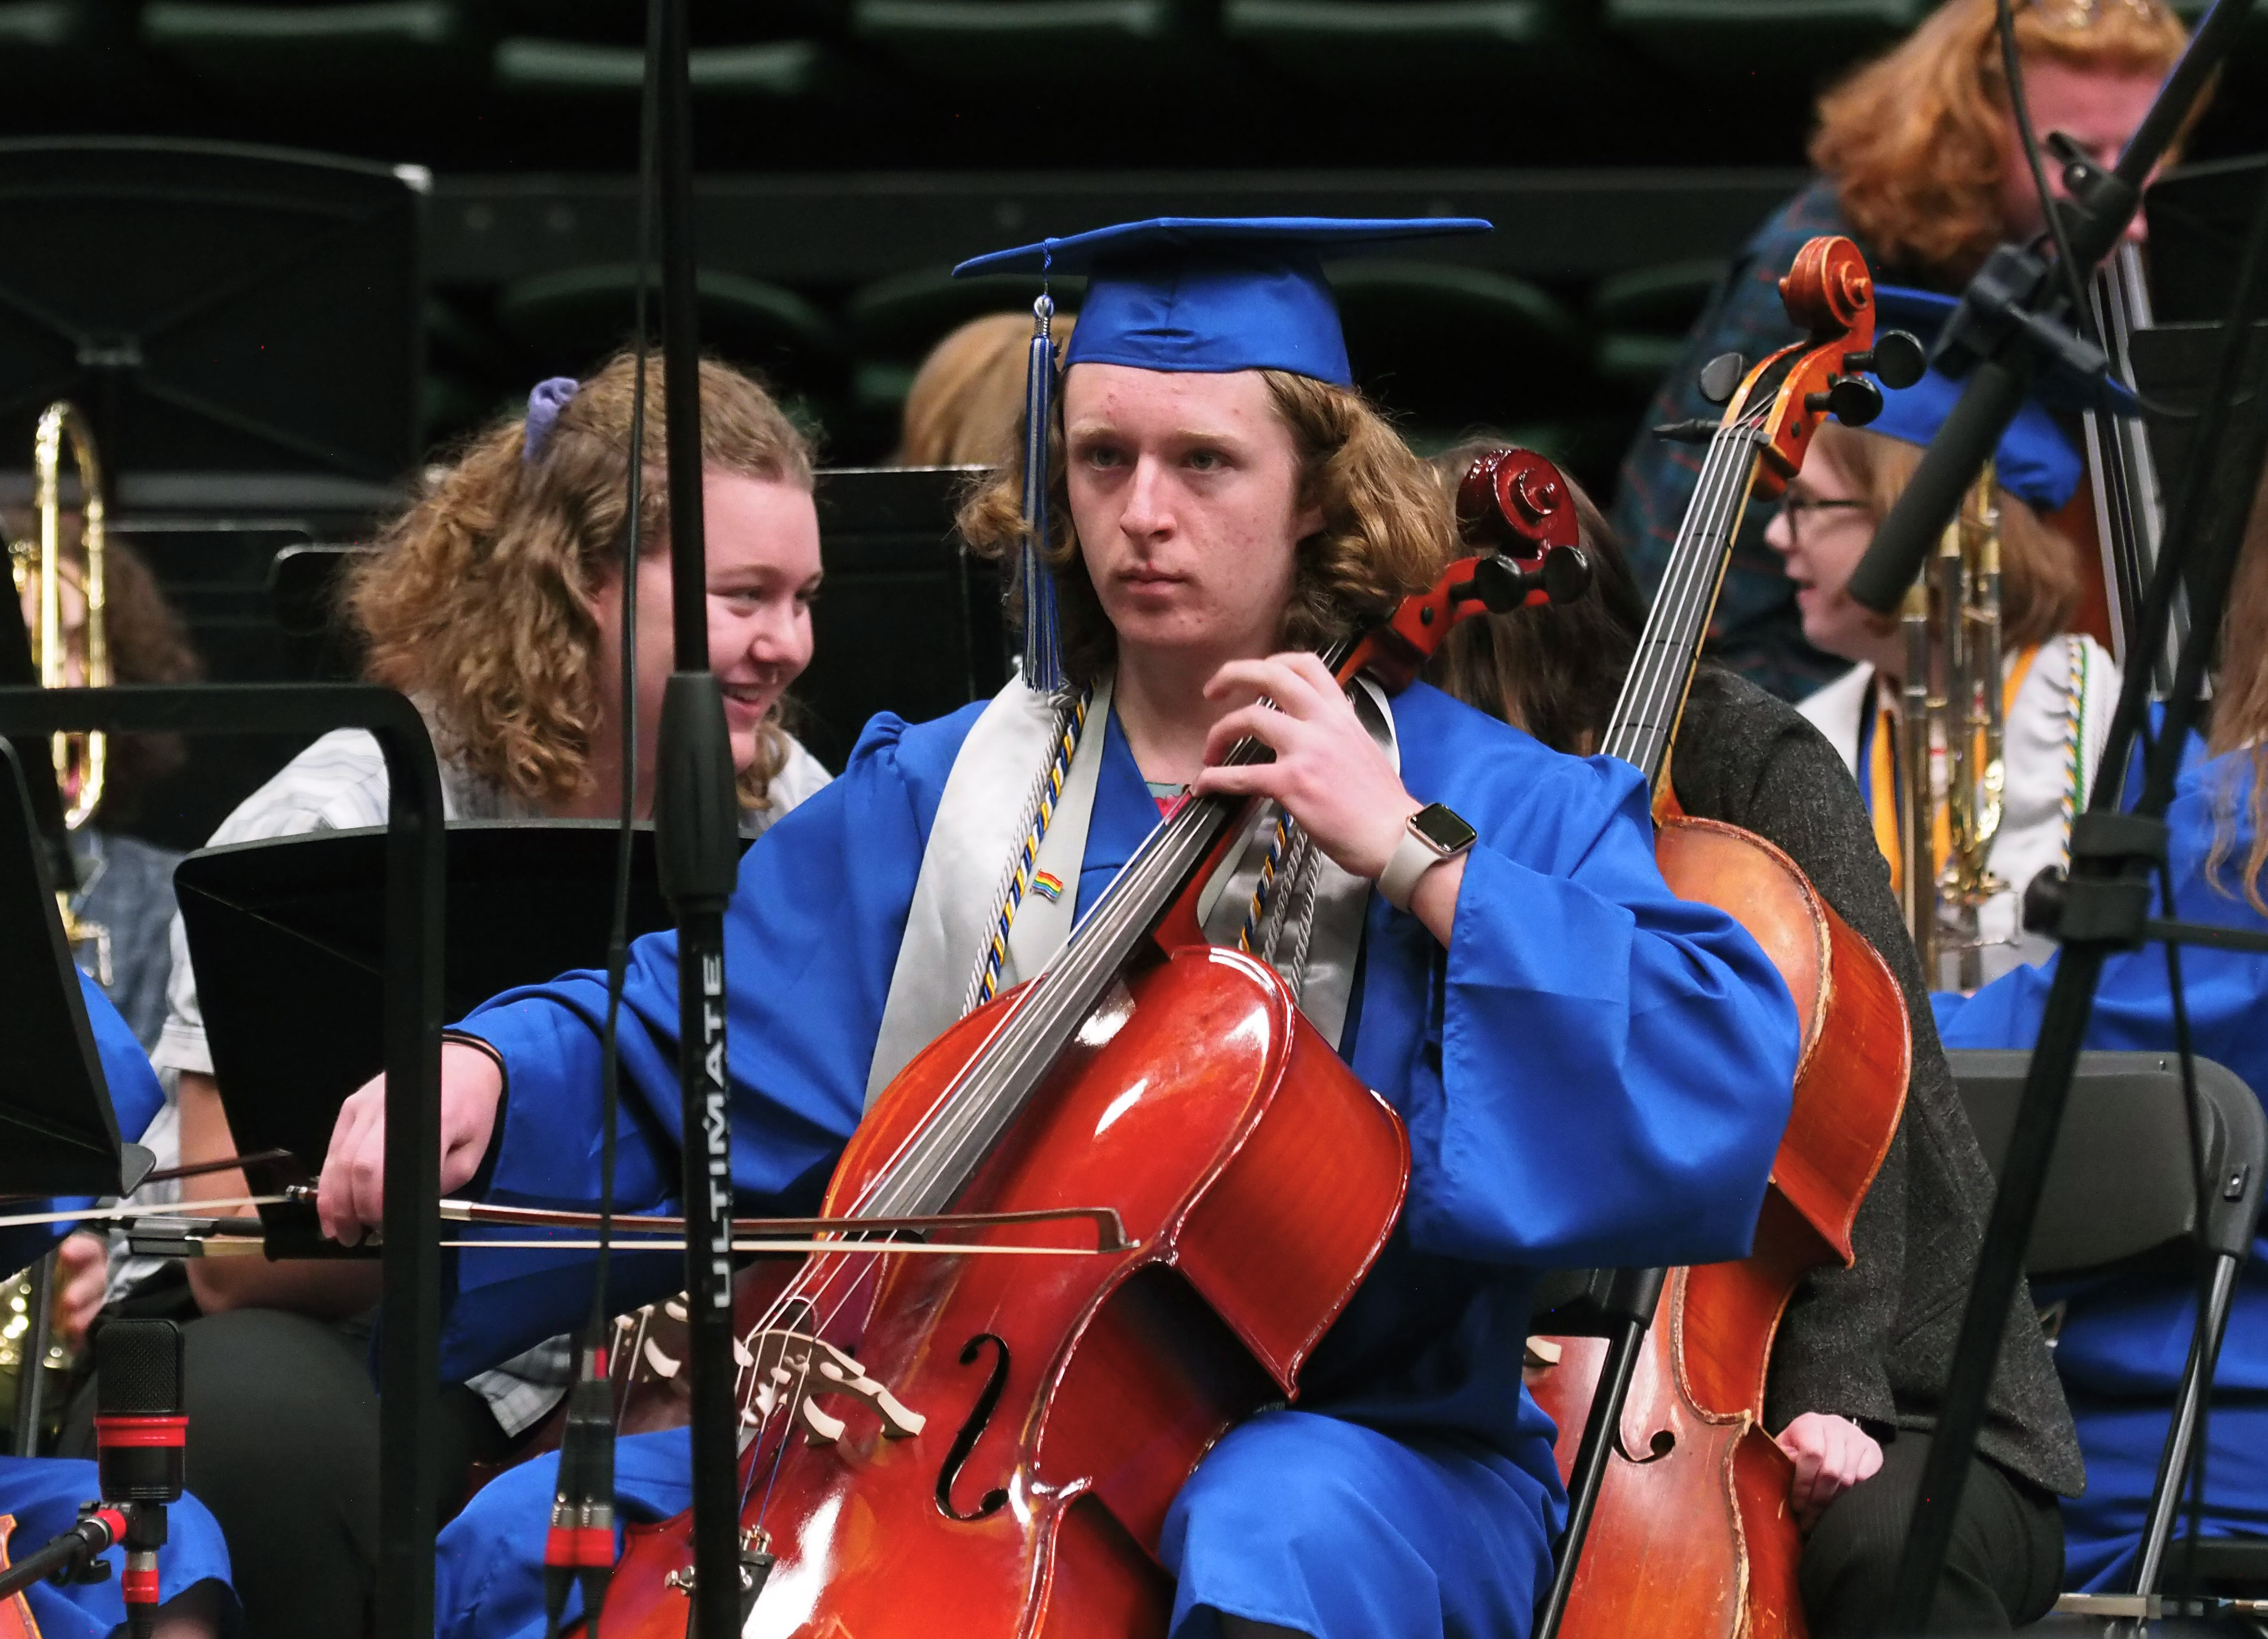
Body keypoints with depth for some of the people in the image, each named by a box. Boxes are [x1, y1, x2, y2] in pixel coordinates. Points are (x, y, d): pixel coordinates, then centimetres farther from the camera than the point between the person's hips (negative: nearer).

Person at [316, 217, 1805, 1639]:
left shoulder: (1508, 810, 2)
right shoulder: (936, 797, 14)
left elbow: (1726, 1087, -13)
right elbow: (672, 1033, 10)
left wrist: (1415, 860, -16)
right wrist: (486, 1072, -11)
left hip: (1364, 1449, -4)